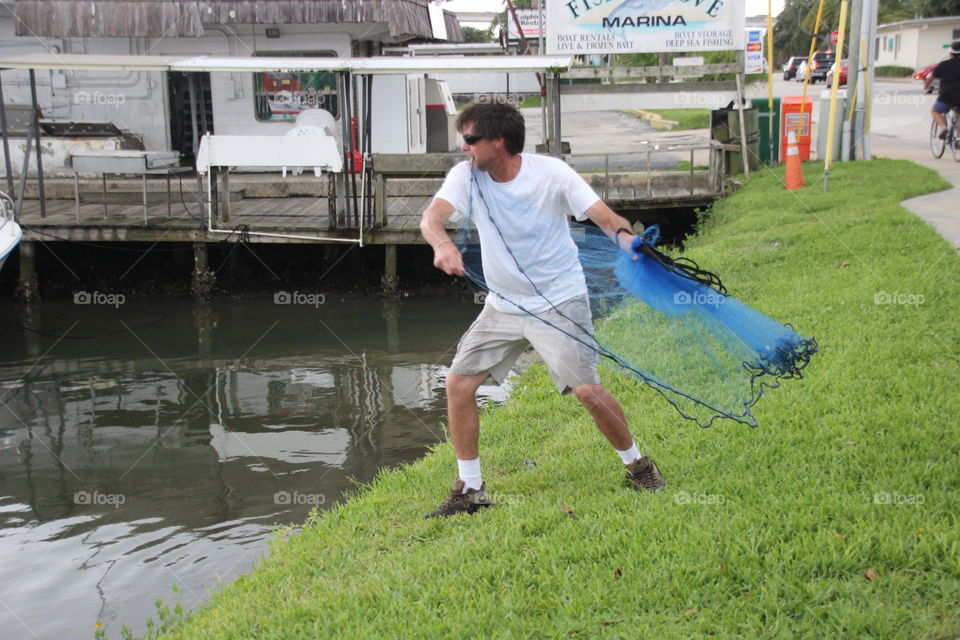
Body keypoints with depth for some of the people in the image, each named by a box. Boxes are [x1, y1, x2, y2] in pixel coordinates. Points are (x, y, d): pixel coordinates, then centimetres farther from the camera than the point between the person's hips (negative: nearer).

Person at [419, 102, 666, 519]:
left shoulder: (551, 173, -13)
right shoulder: (466, 176, -5)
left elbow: (604, 215, -15)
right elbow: (432, 216, -21)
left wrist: (627, 237, -38)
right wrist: (443, 243, -45)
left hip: (560, 301, -4)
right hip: (503, 305, 4)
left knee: (587, 391, -13)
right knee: (458, 384, -4)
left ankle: (637, 465, 15)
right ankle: (470, 489, 11)